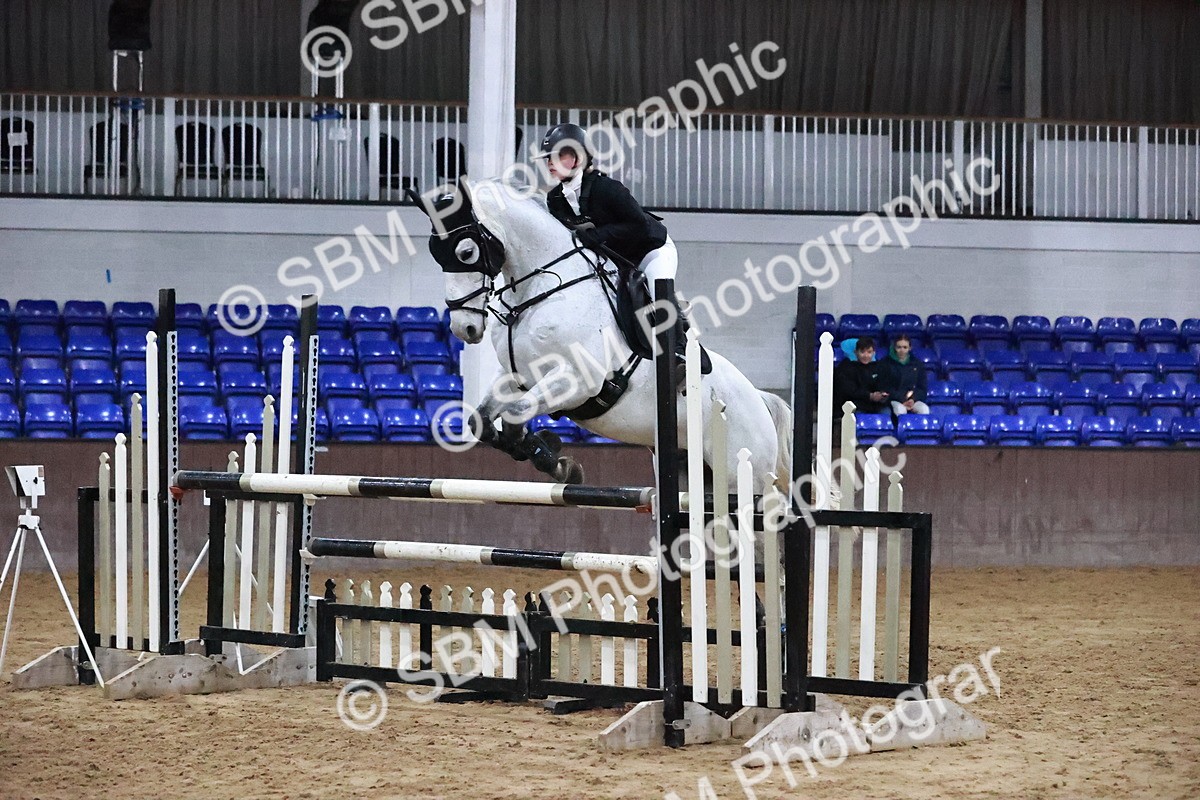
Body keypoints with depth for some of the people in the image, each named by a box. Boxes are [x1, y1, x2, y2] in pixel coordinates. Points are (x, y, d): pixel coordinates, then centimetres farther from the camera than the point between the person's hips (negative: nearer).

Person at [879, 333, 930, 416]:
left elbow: (922, 388, 12)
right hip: (894, 400, -2)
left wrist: (913, 399, -10)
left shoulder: (917, 364, 13)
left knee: (924, 409, -29)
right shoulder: (887, 363, 4)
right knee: (900, 409, -36)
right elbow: (885, 388, 0)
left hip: (913, 399, 2)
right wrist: (902, 400, -13)